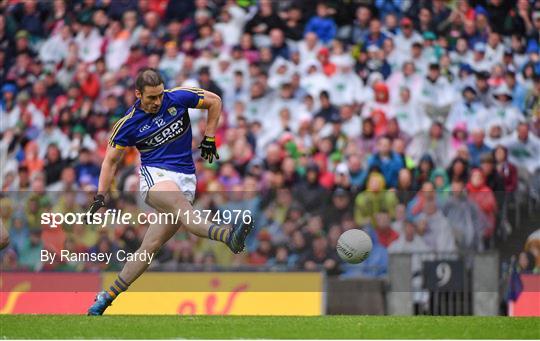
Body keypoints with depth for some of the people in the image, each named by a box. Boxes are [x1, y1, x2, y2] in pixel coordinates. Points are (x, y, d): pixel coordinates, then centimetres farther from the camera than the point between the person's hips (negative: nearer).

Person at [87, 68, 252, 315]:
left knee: (150, 247, -3)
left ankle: (108, 297, 5)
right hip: (154, 175, -2)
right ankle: (228, 236, -64)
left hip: (186, 179, 2)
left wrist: (209, 139, 11)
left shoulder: (178, 98, 1)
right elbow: (111, 160, 11)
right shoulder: (128, 124, 0)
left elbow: (214, 101, 15)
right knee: (179, 204, -37)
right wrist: (100, 197, 3)